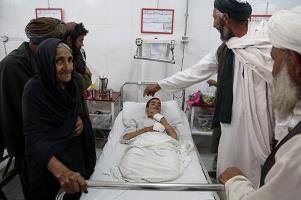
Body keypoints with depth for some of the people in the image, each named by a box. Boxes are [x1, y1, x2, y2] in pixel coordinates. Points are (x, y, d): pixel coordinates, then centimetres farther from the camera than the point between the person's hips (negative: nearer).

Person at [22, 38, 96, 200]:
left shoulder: (70, 84, -6)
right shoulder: (34, 90, -24)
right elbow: (35, 138, -32)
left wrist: (81, 121, -16)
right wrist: (60, 171, -49)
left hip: (76, 151, 6)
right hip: (50, 158, -5)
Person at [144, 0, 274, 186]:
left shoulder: (264, 49, -17)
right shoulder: (224, 50, 5)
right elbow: (195, 72, 12)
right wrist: (159, 85, 18)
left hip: (255, 130, -6)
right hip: (231, 126, 7)